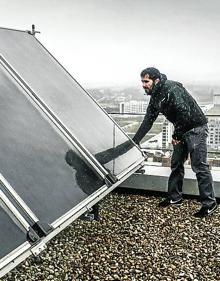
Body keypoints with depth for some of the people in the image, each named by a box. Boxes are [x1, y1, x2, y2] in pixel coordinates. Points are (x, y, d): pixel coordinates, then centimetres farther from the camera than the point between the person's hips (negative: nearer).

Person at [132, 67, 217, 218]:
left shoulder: (171, 89, -22)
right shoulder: (155, 97, 8)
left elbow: (185, 113, -28)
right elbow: (148, 121, 12)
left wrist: (176, 135, -17)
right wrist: (135, 141, 8)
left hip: (196, 127, -10)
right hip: (182, 130, 10)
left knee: (200, 166, -7)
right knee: (176, 164, 13)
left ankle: (210, 204, 3)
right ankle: (175, 197, 27)